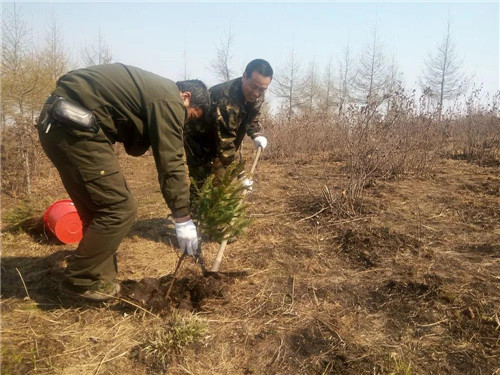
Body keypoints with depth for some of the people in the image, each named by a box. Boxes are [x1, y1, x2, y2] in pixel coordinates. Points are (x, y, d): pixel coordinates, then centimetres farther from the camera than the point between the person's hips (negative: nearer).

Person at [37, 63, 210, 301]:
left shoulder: (155, 91, 22)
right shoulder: (170, 100, -8)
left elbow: (135, 147, 25)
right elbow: (171, 162, -13)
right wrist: (182, 218, -9)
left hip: (58, 123, 11)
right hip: (73, 127, -11)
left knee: (99, 209, 15)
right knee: (119, 209, -6)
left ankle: (100, 279, 23)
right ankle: (79, 281, 7)